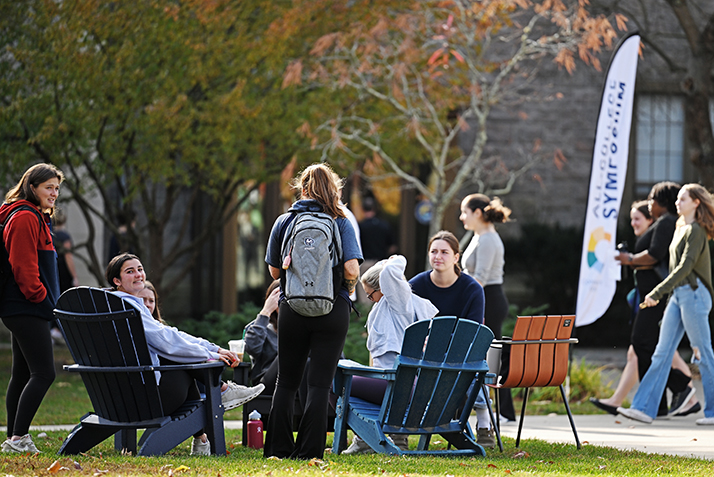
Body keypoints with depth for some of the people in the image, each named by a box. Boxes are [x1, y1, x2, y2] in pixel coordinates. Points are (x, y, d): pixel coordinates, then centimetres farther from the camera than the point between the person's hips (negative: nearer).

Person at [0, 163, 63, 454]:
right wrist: (38, 295, -12)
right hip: (27, 309, -11)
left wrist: (46, 300, 18)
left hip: (27, 309, 11)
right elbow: (24, 267, -19)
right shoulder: (24, 218, -13)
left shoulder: (35, 218, 21)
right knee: (43, 372, -15)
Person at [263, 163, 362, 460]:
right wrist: (348, 289, 7)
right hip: (333, 310, -2)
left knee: (287, 381, 12)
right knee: (320, 383, 1)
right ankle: (309, 451, -2)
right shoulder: (341, 223, -3)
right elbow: (352, 269, -13)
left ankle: (278, 449, 12)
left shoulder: (284, 222, 2)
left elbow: (274, 270, 7)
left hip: (292, 309, 2)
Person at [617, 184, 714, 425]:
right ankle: (644, 408, 1)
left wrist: (657, 293, -22)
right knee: (662, 353, 4)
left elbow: (685, 267, -20)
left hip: (693, 294, -9)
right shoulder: (681, 228, 16)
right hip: (678, 295, 10)